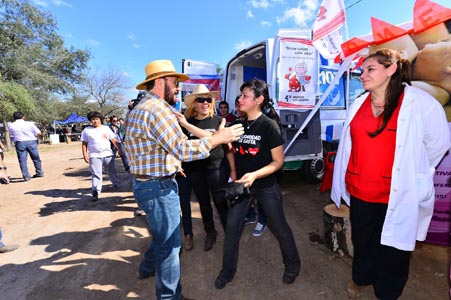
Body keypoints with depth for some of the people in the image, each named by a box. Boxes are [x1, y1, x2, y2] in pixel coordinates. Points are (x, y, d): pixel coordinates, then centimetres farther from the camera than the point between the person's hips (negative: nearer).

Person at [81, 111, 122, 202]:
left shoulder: (106, 128, 8)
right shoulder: (86, 130, 5)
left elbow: (114, 140, 5)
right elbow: (84, 144, 4)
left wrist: (119, 150, 0)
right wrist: (85, 154, -6)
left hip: (108, 154, 2)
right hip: (94, 156, -1)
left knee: (112, 171, 14)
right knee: (96, 174, -5)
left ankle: (116, 184, 35)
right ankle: (95, 192, -4)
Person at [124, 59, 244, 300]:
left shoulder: (139, 109, 14)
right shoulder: (158, 109, -21)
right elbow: (183, 149, -27)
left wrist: (172, 165, 20)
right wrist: (217, 138, -19)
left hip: (145, 183, 11)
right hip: (158, 187, -11)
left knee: (162, 234, 28)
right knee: (170, 243, 6)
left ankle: (147, 268, 50)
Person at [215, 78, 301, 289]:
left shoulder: (269, 126, -16)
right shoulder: (238, 125, 0)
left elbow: (278, 161, -16)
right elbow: (232, 151, 11)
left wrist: (254, 175, -28)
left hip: (266, 186, -4)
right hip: (241, 184, 5)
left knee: (279, 226, 15)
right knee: (232, 227, 8)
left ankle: (292, 264, 42)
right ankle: (227, 271, 30)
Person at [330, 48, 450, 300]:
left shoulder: (420, 103, -11)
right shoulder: (358, 104, 2)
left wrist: (410, 176, 4)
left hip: (398, 194, -3)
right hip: (359, 191, 4)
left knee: (393, 247, 16)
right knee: (362, 240, 23)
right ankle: (361, 278, 49)